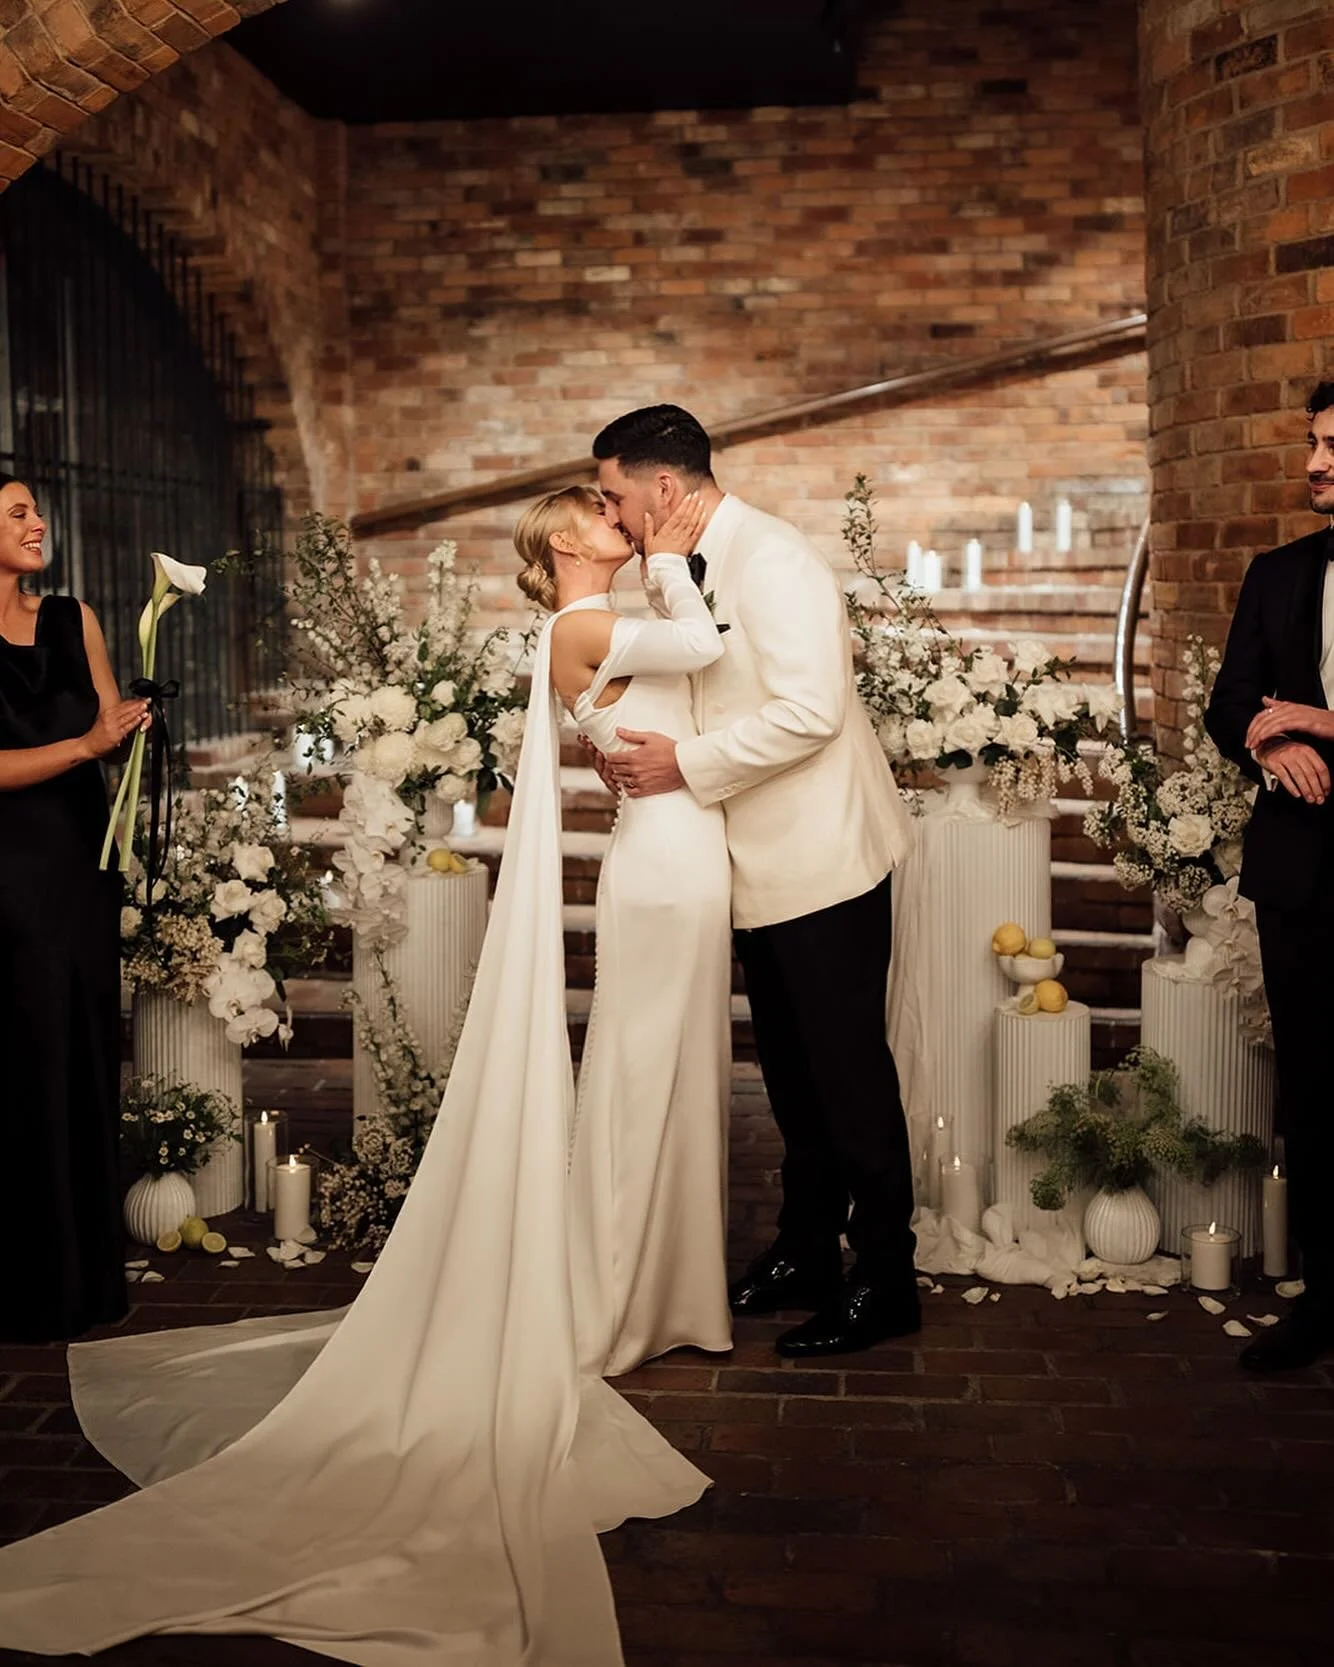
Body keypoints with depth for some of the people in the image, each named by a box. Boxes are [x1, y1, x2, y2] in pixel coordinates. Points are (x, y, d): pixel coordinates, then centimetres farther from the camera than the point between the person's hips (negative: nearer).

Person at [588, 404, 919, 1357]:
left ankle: (885, 1283, 11)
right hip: (767, 866, 9)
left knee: (849, 1073, -1)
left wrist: (687, 765, -20)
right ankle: (807, 1254, 31)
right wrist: (648, 756, 4)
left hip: (824, 862, -9)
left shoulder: (773, 560, -17)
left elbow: (809, 710, -26)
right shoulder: (703, 568, 12)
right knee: (793, 1074, 17)